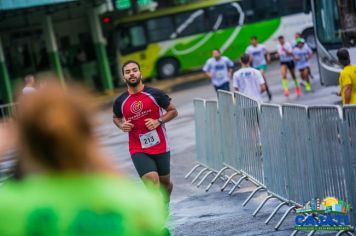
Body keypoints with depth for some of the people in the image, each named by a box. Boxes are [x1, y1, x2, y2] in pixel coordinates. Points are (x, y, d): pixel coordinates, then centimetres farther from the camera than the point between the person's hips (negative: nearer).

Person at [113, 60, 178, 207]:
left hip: (160, 147, 1)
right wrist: (122, 126, -3)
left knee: (165, 182, 17)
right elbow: (116, 118, 20)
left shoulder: (155, 94, -7)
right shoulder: (120, 102, -1)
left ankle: (165, 203, 50)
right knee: (152, 181, -23)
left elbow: (173, 111, 3)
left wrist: (158, 121, -15)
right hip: (138, 150, -1)